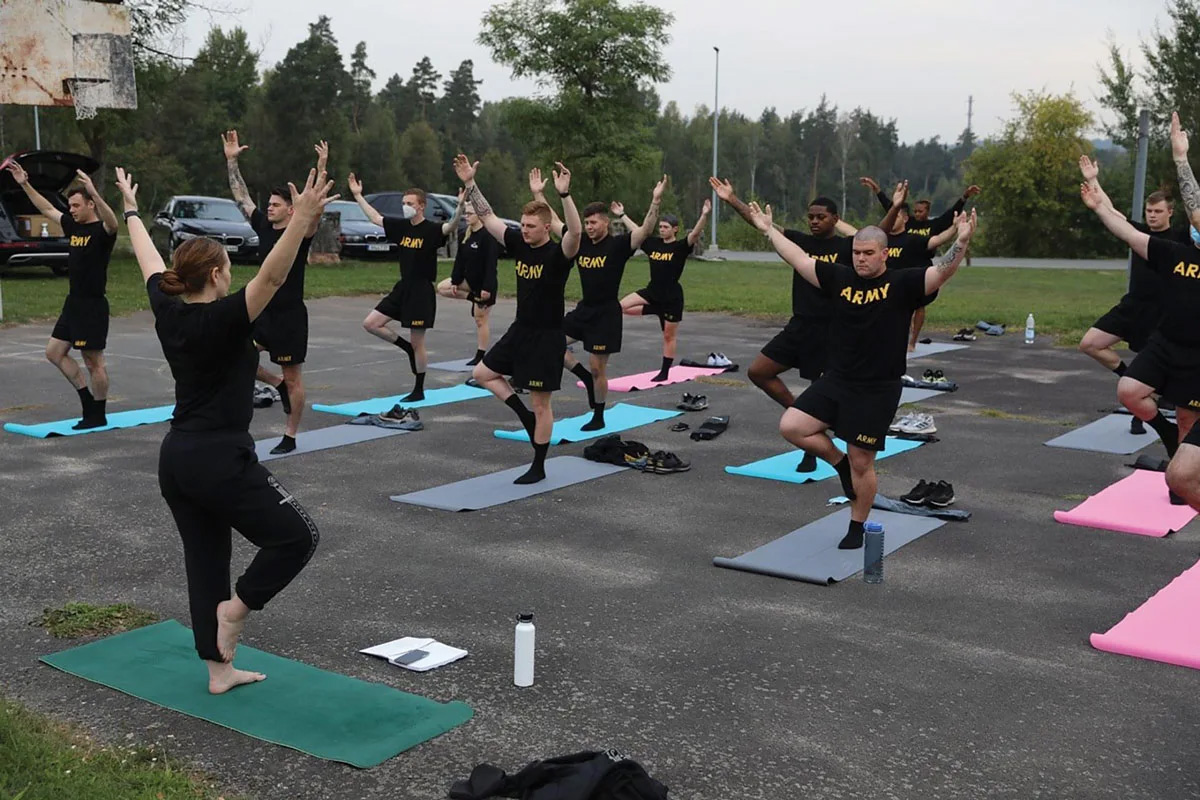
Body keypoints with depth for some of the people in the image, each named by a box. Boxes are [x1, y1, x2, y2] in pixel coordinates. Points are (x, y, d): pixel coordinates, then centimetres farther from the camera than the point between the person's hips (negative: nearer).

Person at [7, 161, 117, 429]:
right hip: (73, 303, 9)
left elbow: (113, 223, -37)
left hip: (93, 305, -9)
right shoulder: (73, 226, 11)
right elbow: (47, 209, 24)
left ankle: (98, 415, 10)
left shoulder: (101, 230, -13)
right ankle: (88, 399, 21)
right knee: (55, 352, 13)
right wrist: (25, 184, 20)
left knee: (94, 361, -1)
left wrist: (94, 193, -51)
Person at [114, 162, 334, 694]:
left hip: (175, 459, 9)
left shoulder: (167, 311, 4)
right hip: (221, 461, -8)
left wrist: (132, 212, 37)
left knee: (204, 561, 14)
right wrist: (302, 220, -42)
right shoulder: (223, 319, -17)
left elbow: (151, 265, 21)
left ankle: (219, 669, 20)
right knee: (298, 536, 3)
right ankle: (236, 607, 3)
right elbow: (272, 277, -31)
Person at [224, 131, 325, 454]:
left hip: (290, 315, -6)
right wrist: (231, 160, 8)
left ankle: (290, 437, 15)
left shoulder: (301, 232, -12)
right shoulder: (263, 226, 5)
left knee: (293, 378, 4)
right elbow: (241, 196, 12)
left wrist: (321, 168, -39)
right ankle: (279, 385, 21)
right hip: (263, 312, 7)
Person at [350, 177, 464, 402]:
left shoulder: (431, 229, -13)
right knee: (370, 324, 3)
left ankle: (419, 391, 15)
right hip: (402, 288, 7)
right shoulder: (401, 226, 6)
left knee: (417, 344, 1)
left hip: (422, 292, -7)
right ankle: (407, 348, 19)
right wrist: (358, 196, 22)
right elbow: (375, 218, 19)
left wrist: (460, 207, -50)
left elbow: (451, 227, -32)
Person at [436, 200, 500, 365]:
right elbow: (459, 260, 7)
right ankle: (473, 297, 4)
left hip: (483, 283, -8)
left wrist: (487, 288, -25)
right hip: (469, 280, 8)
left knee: (481, 320, -1)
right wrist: (455, 282, 2)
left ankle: (480, 356, 8)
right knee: (442, 288, 2)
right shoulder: (465, 236, 5)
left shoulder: (488, 236, -19)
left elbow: (491, 264, -22)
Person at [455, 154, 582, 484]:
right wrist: (470, 184, -2)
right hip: (519, 330, 7)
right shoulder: (518, 244, 2)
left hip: (547, 337, -7)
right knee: (483, 373, 14)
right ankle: (525, 416, 22)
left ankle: (538, 468, 14)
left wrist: (564, 194, -48)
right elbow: (488, 217, 6)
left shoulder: (557, 253, -18)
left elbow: (576, 232, -39)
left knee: (541, 404, 1)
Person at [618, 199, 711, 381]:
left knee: (669, 336, 5)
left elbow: (696, 233, -26)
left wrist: (704, 215, -41)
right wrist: (621, 215, 22)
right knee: (620, 307, -7)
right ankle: (655, 311, 9)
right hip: (651, 293, 5)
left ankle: (664, 372, 17)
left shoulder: (681, 246, -10)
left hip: (672, 297, -5)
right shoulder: (653, 243, 5)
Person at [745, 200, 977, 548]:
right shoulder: (840, 277, 4)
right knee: (791, 427, -5)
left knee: (861, 463, 3)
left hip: (877, 390, -5)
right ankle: (840, 463, 18)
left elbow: (942, 272, -21)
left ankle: (857, 529, 23)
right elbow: (799, 259, 10)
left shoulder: (902, 284, -8)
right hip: (834, 381, 5)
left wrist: (961, 242, -37)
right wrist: (768, 229, 12)